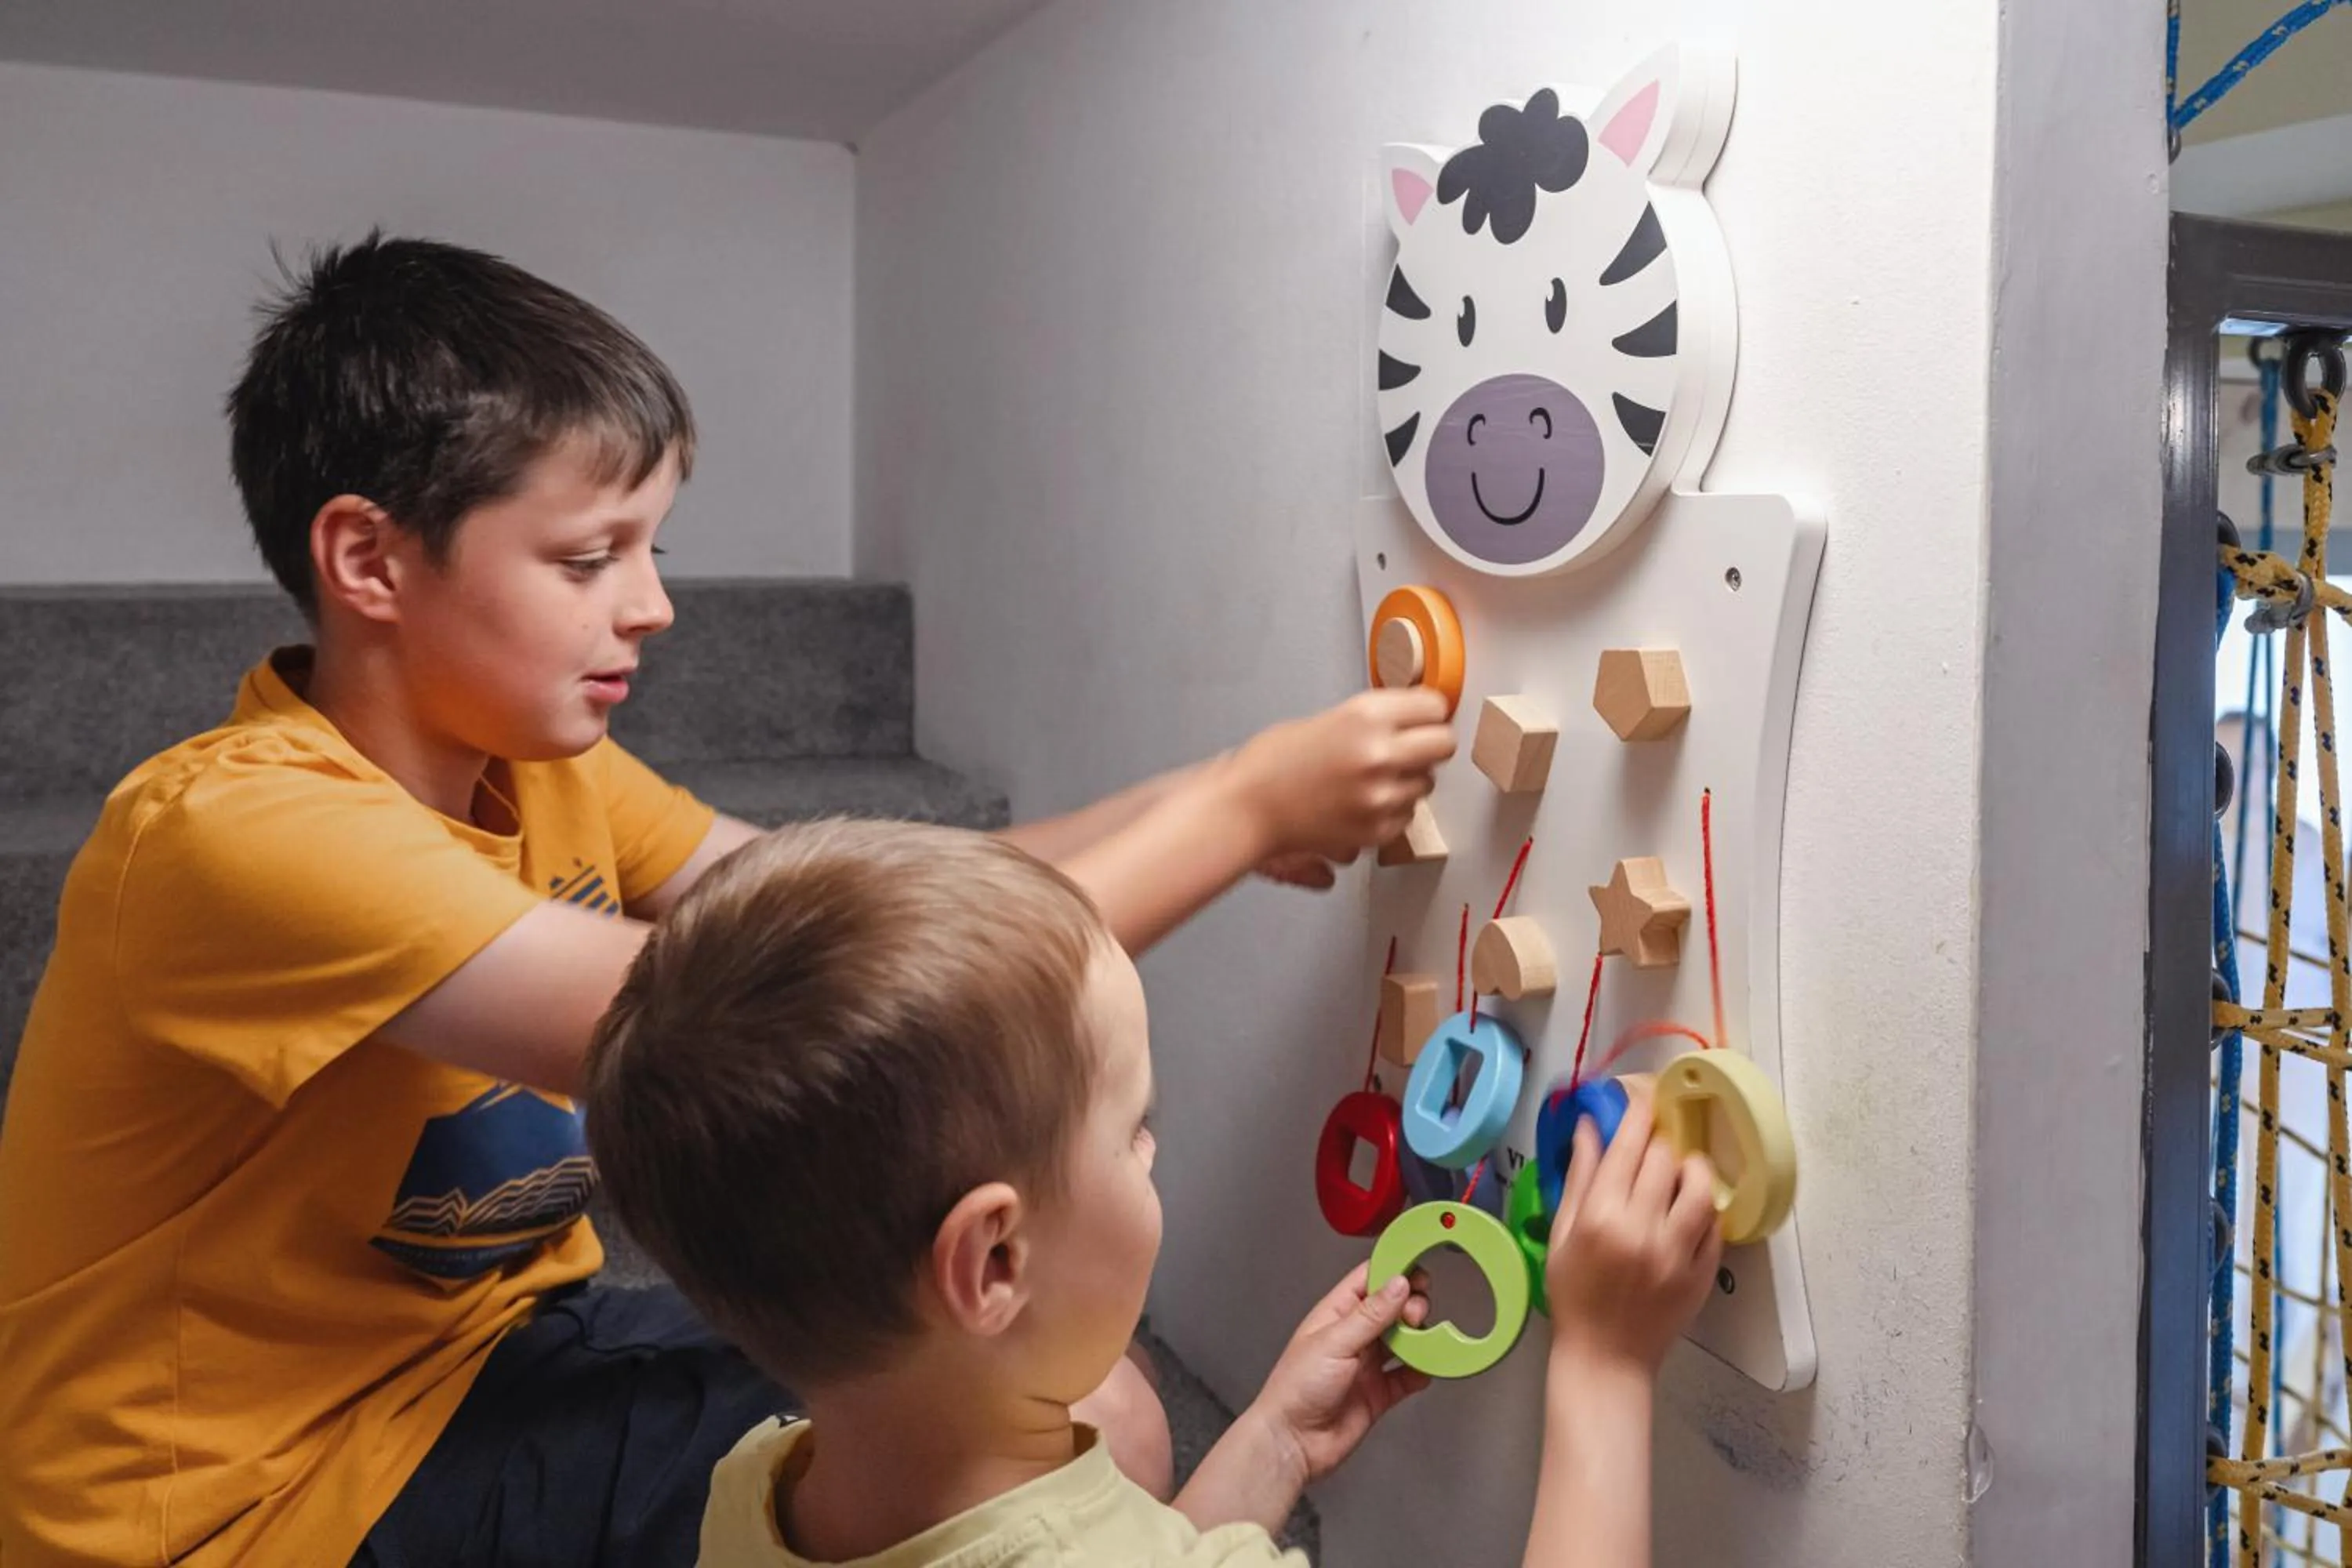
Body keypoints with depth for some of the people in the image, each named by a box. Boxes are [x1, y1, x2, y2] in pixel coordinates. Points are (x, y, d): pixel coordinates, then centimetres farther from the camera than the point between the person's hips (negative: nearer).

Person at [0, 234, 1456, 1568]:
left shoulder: (538, 760, 0)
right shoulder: (240, 826, -27)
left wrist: (1203, 807, -16)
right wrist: (1235, 815, -29)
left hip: (490, 1356, 7)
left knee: (1099, 1413, -5)